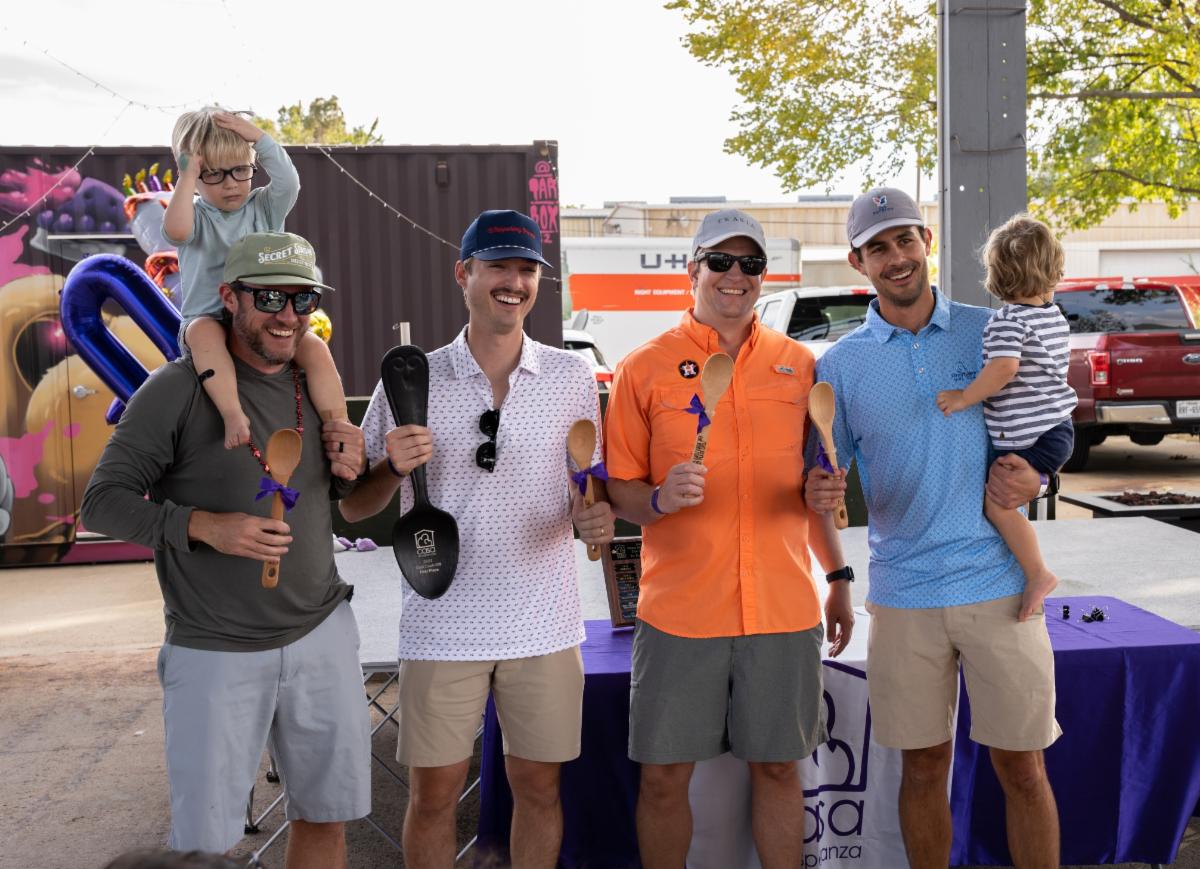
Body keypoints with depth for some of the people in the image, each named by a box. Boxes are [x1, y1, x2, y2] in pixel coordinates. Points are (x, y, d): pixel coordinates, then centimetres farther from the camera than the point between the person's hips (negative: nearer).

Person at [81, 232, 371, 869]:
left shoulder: (317, 386, 7)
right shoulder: (178, 389, -11)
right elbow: (102, 501, -9)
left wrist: (350, 471, -4)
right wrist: (204, 525, -23)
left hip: (321, 634, 5)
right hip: (215, 652, -5)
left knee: (323, 817, 15)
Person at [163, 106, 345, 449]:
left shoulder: (264, 207, 10)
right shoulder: (196, 216, 5)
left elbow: (289, 183, -11)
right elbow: (176, 230, -20)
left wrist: (258, 137, -13)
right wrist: (188, 176, -13)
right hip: (209, 320, -2)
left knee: (315, 348, -25)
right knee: (203, 333, -37)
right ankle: (234, 415, -49)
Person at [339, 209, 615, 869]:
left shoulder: (571, 376, 3)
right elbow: (353, 507, 3)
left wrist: (595, 517, -10)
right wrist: (394, 467, -17)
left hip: (544, 623, 1)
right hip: (443, 624, -1)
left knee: (538, 785, 13)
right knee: (433, 794, 9)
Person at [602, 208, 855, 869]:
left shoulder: (800, 365, 8)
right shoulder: (645, 368, 0)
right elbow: (618, 491, 1)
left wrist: (837, 577, 15)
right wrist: (658, 499, -20)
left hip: (783, 608, 2)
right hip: (679, 609, -2)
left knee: (777, 767, 11)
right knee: (663, 776, 5)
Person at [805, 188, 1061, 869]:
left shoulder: (992, 332, 3)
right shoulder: (840, 364, 3)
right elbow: (821, 475, 6)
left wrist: (1035, 476, -8)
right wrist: (818, 493, -17)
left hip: (999, 583, 0)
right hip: (904, 592, 1)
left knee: (1023, 769, 6)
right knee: (924, 769, 11)